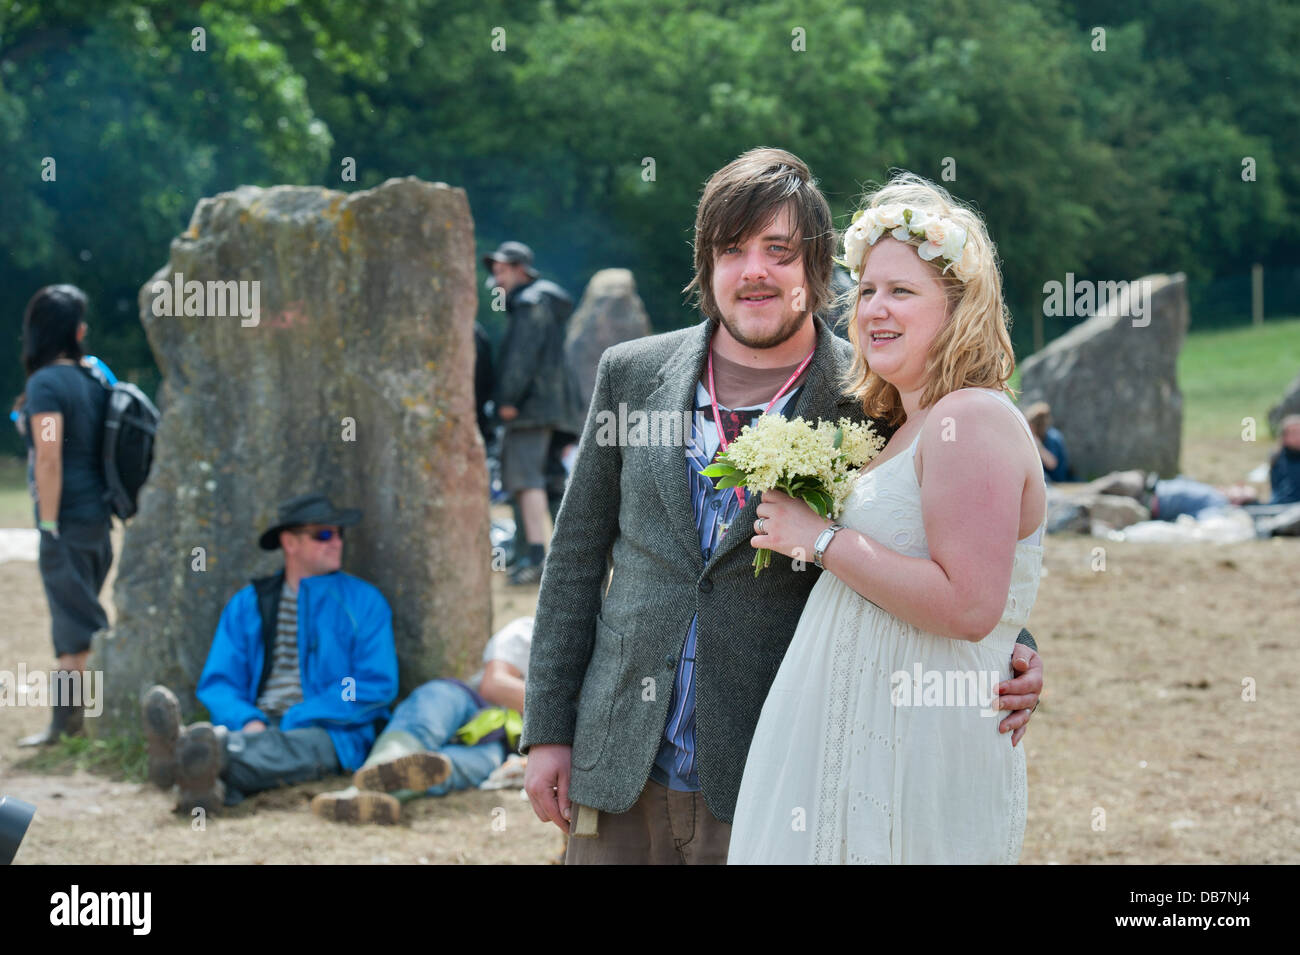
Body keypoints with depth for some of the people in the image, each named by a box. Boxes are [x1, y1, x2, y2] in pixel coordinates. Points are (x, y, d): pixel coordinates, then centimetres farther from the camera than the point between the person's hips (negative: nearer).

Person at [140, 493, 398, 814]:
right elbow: (217, 682, 13)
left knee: (287, 747, -39)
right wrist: (249, 721, -12)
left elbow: (378, 685, 1)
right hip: (258, 727, 3)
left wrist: (298, 718, -9)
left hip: (327, 732, -2)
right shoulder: (247, 604, 19)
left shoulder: (363, 601, 12)